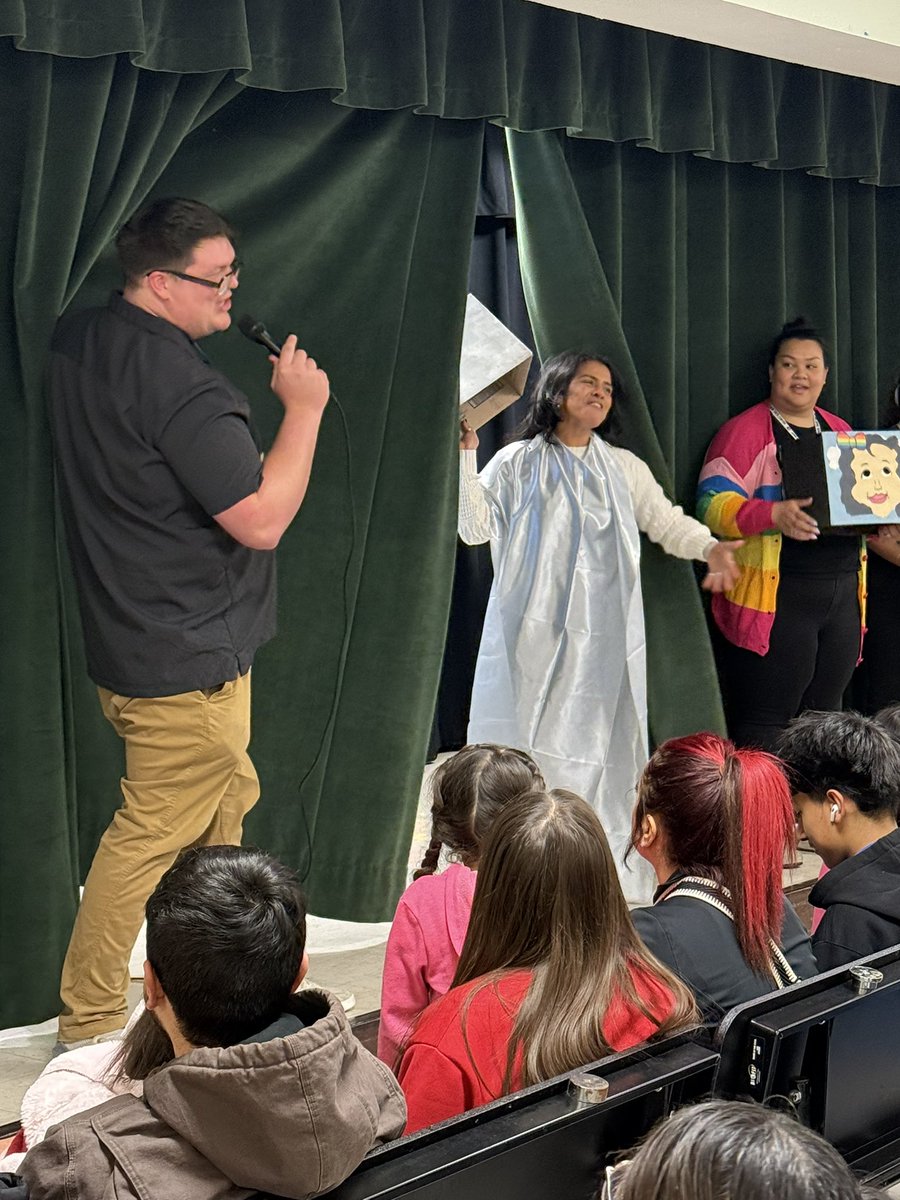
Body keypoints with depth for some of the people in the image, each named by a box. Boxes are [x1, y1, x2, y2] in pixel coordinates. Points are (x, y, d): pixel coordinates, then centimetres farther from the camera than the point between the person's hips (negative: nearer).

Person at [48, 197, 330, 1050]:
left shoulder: (78, 343, 5)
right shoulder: (182, 387, -25)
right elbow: (263, 521, -24)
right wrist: (303, 408, -15)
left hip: (127, 645, 10)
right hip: (185, 662, -10)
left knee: (224, 800, 24)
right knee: (152, 835, 2)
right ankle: (88, 1023, 15)